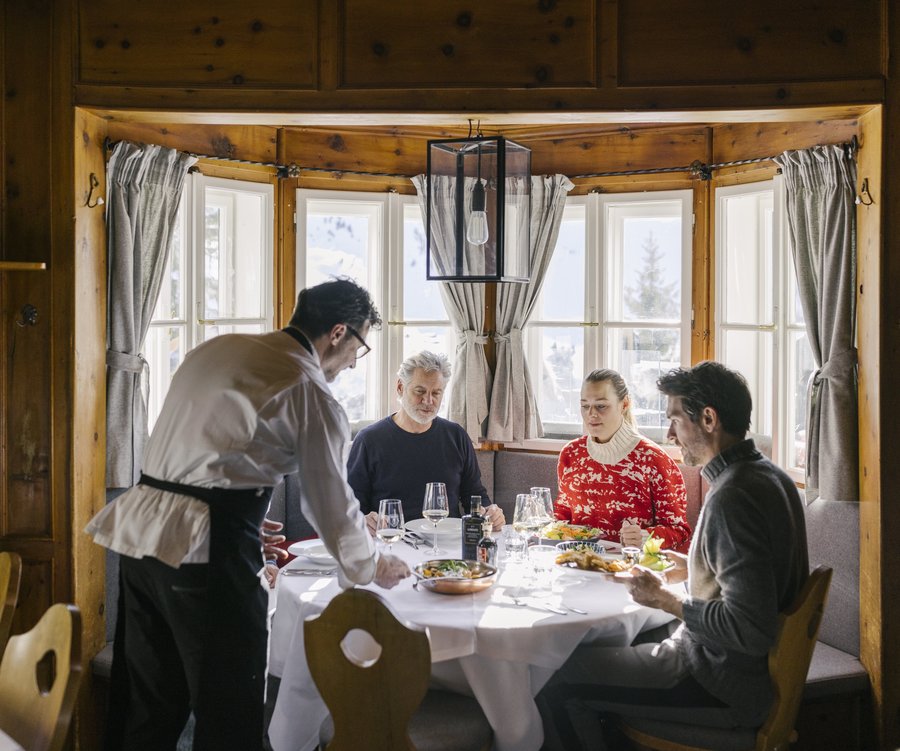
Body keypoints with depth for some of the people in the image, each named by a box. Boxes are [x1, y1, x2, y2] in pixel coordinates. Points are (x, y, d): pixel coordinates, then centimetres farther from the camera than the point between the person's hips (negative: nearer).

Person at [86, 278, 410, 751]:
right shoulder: (309, 390, -7)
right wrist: (371, 568, 14)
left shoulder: (216, 349, 15)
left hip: (141, 531, 8)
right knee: (228, 711, 7)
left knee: (146, 701, 18)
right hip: (207, 549, -8)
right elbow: (331, 501, -3)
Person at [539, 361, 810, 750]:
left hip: (727, 685, -10)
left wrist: (665, 599, -18)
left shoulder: (731, 497, -25)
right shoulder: (770, 476, 5)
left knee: (557, 677, -7)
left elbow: (750, 630, -29)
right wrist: (694, 570, 14)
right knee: (615, 637, 25)